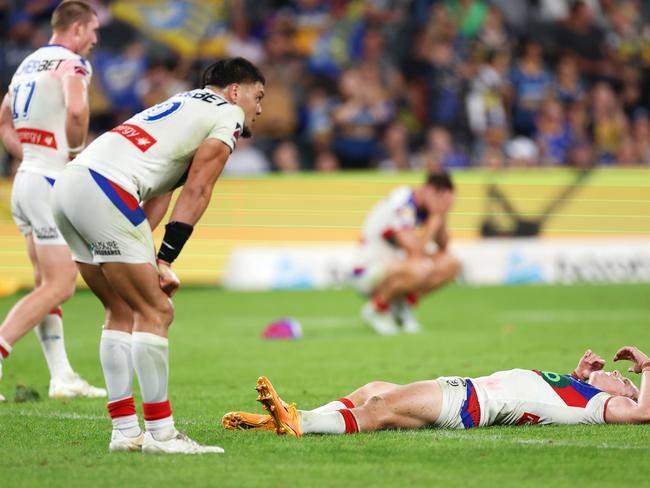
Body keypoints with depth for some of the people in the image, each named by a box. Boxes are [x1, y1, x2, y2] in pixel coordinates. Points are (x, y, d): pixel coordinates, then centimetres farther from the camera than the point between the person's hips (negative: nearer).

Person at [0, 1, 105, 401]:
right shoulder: (72, 63, -8)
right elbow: (76, 109, -27)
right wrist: (75, 150, -10)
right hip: (51, 184, -9)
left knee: (48, 283, 13)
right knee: (60, 286, -8)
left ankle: (62, 376, 14)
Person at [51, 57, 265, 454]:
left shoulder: (184, 106, 32)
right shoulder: (228, 114, 7)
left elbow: (157, 194, 22)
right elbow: (196, 193, -2)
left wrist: (147, 259, 13)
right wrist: (164, 259, -4)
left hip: (67, 187, 9)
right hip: (103, 191, -9)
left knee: (123, 311, 17)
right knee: (156, 312, -4)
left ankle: (125, 430, 16)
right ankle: (159, 432, -3)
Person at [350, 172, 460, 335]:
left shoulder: (424, 205, 2)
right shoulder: (402, 206, -25)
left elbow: (443, 245, 6)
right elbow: (415, 251, -30)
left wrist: (441, 217, -10)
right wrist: (436, 216, -23)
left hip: (393, 265, 9)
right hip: (367, 273, -9)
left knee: (451, 264, -2)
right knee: (420, 269, -36)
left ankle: (402, 306, 8)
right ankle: (377, 308, -12)